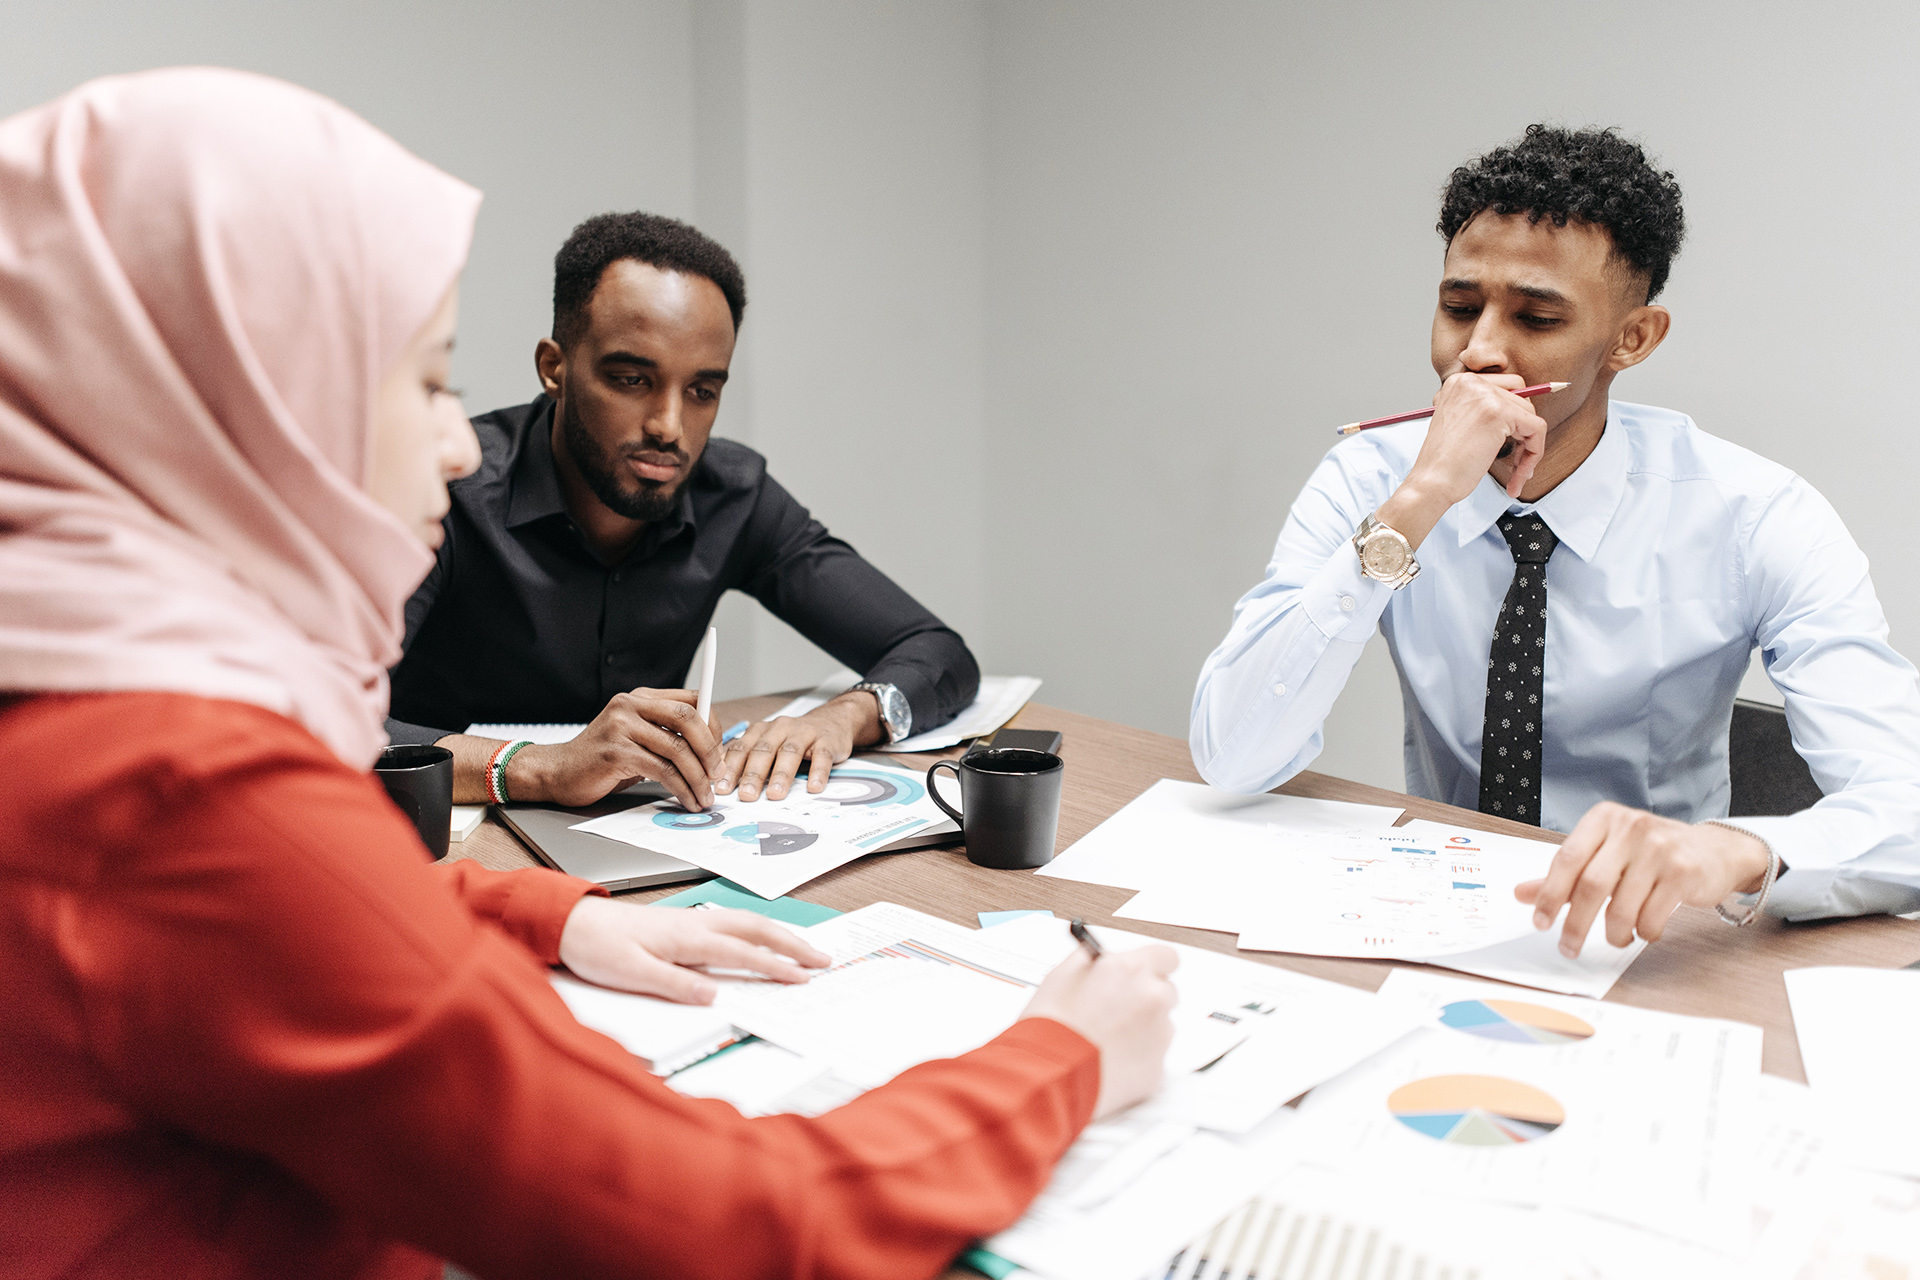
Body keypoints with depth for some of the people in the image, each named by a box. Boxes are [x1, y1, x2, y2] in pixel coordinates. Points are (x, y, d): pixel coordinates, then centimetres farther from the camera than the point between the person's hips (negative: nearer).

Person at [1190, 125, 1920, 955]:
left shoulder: (1755, 518, -11)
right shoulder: (1367, 481, -9)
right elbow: (1228, 760, -20)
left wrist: (1740, 851, -43)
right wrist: (1413, 508, -28)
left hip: (1649, 941, 1)